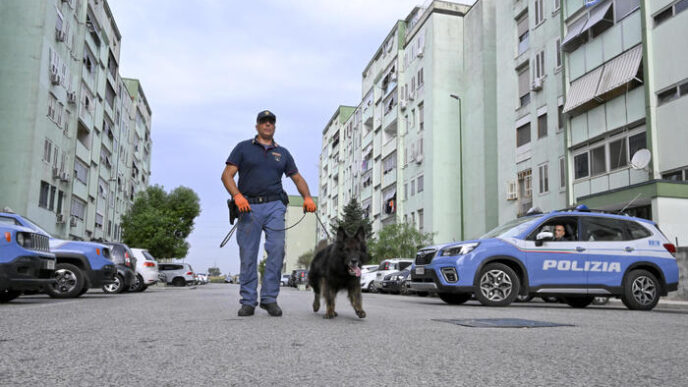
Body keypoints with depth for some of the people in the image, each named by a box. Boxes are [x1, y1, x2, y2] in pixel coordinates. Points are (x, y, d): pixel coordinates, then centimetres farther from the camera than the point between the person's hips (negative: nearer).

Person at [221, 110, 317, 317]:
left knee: (276, 251, -9)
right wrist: (237, 196, -15)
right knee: (248, 255, -2)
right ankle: (248, 301, 6)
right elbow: (227, 175, 3)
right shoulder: (243, 148, 12)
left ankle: (270, 298, -1)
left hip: (274, 206, 2)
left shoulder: (283, 153, 21)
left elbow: (297, 178, 20)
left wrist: (307, 197, 0)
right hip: (249, 207, -2)